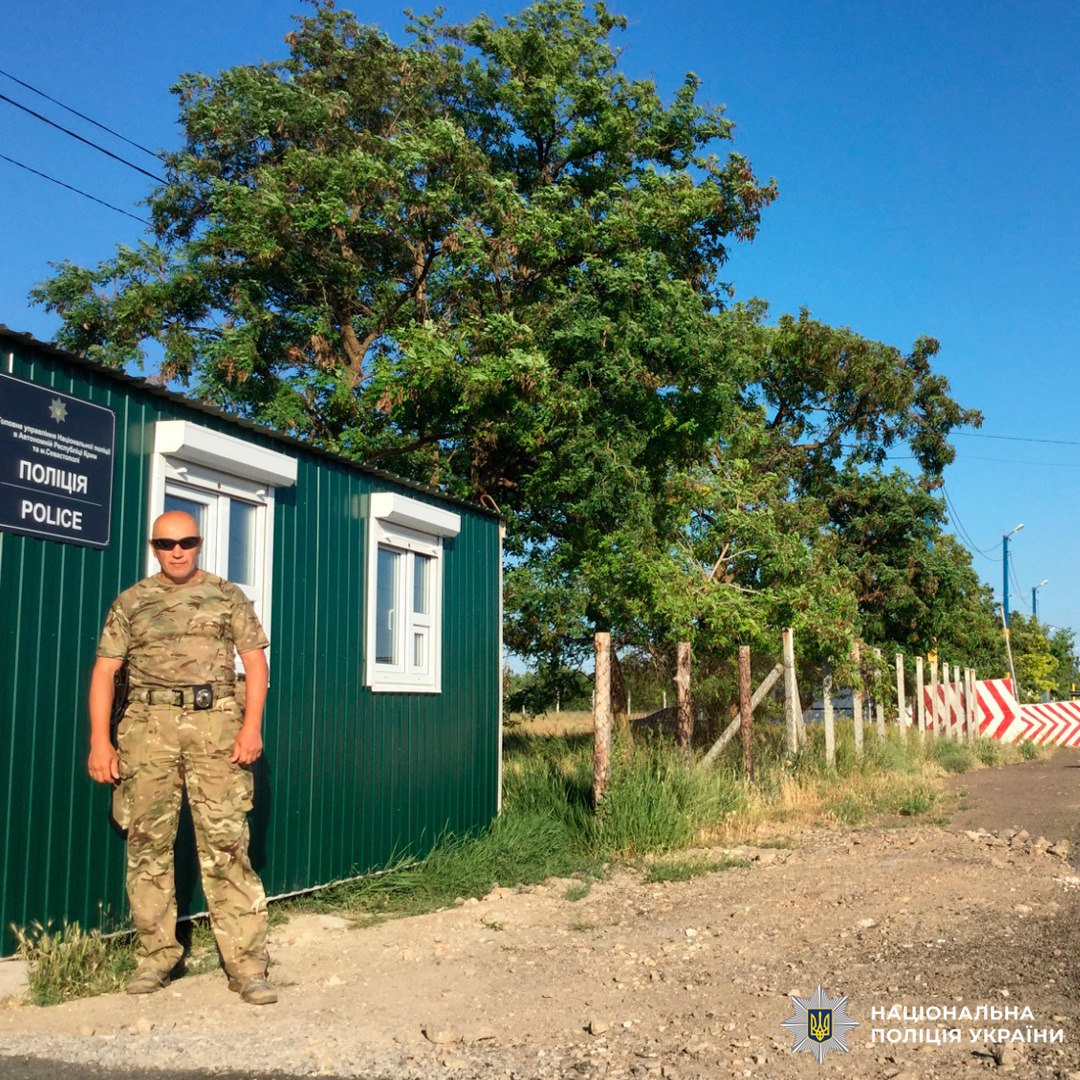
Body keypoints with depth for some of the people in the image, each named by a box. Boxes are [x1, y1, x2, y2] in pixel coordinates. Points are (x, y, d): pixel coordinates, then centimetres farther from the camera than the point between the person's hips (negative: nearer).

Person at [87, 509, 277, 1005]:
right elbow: (104, 670, 9)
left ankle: (246, 964, -3)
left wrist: (252, 725, -5)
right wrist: (99, 740, 0)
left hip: (216, 722, -1)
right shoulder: (131, 602, 11)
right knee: (148, 841, 4)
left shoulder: (228, 596, 10)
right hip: (148, 726, 2)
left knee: (226, 842, -5)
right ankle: (155, 955, 18)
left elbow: (254, 661, 7)